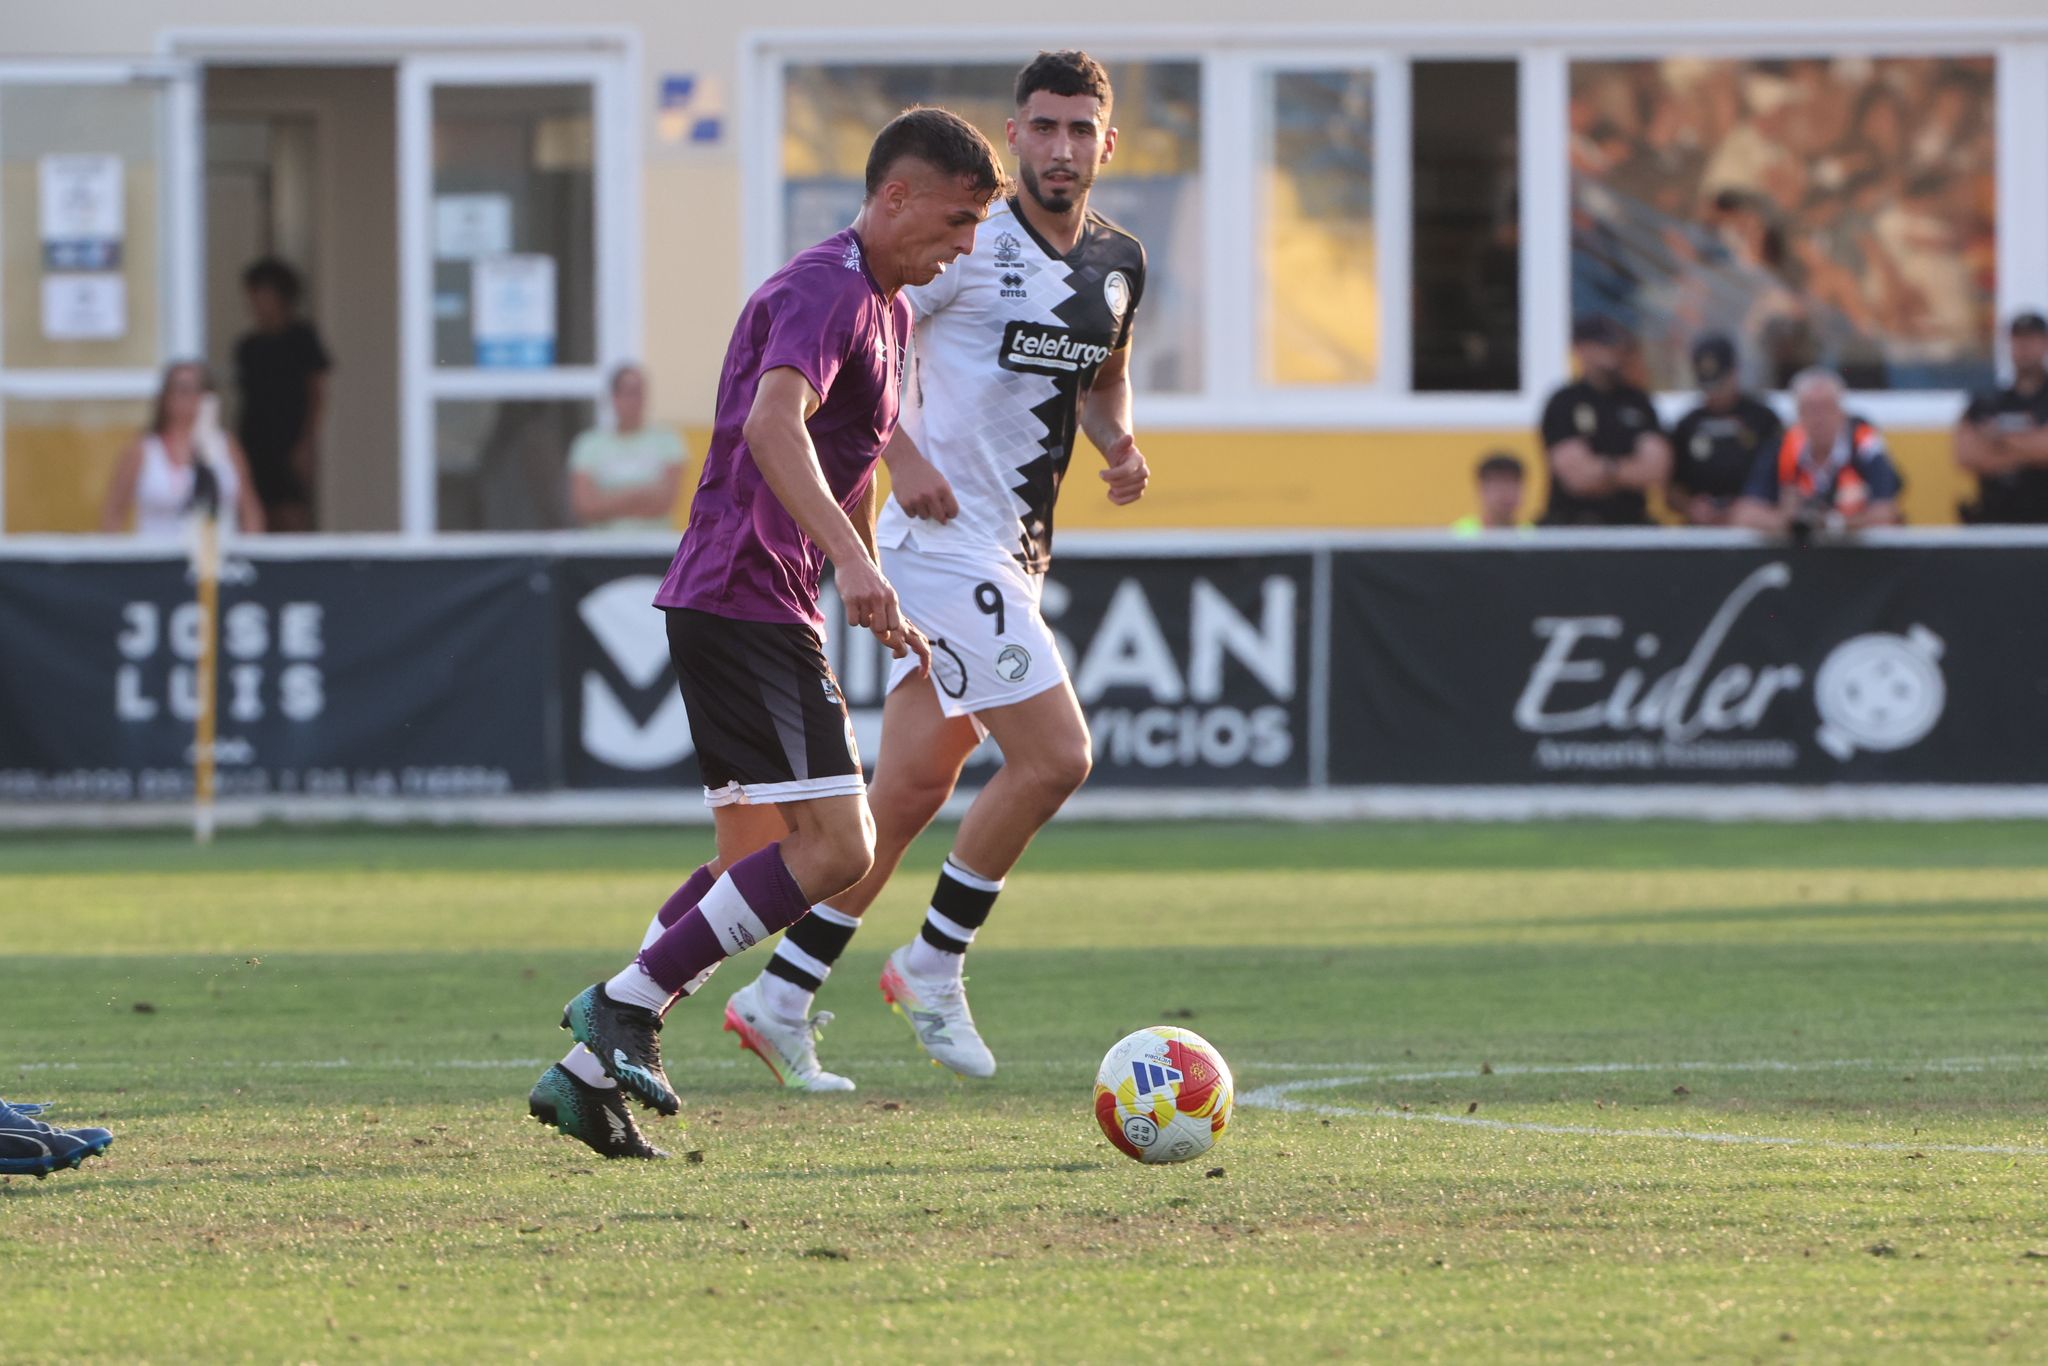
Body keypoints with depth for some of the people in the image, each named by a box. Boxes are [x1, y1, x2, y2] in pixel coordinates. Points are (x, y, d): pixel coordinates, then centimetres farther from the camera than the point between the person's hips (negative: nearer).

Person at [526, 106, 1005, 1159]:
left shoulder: (884, 306, 20)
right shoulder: (826, 291, -14)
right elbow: (773, 424, -32)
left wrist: (880, 608, 37)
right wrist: (853, 562, -43)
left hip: (745, 607, 11)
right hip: (748, 602, -11)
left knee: (758, 860, 12)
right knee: (834, 847, -17)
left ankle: (589, 1072, 9)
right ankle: (627, 1005, -14)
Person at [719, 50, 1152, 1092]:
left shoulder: (1118, 263, 10)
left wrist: (1119, 443, 7)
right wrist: (901, 454, -22)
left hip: (1014, 555, 8)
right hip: (947, 539, -8)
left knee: (914, 788, 8)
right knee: (1055, 757, -15)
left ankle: (779, 1002, 14)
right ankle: (932, 968, 1)